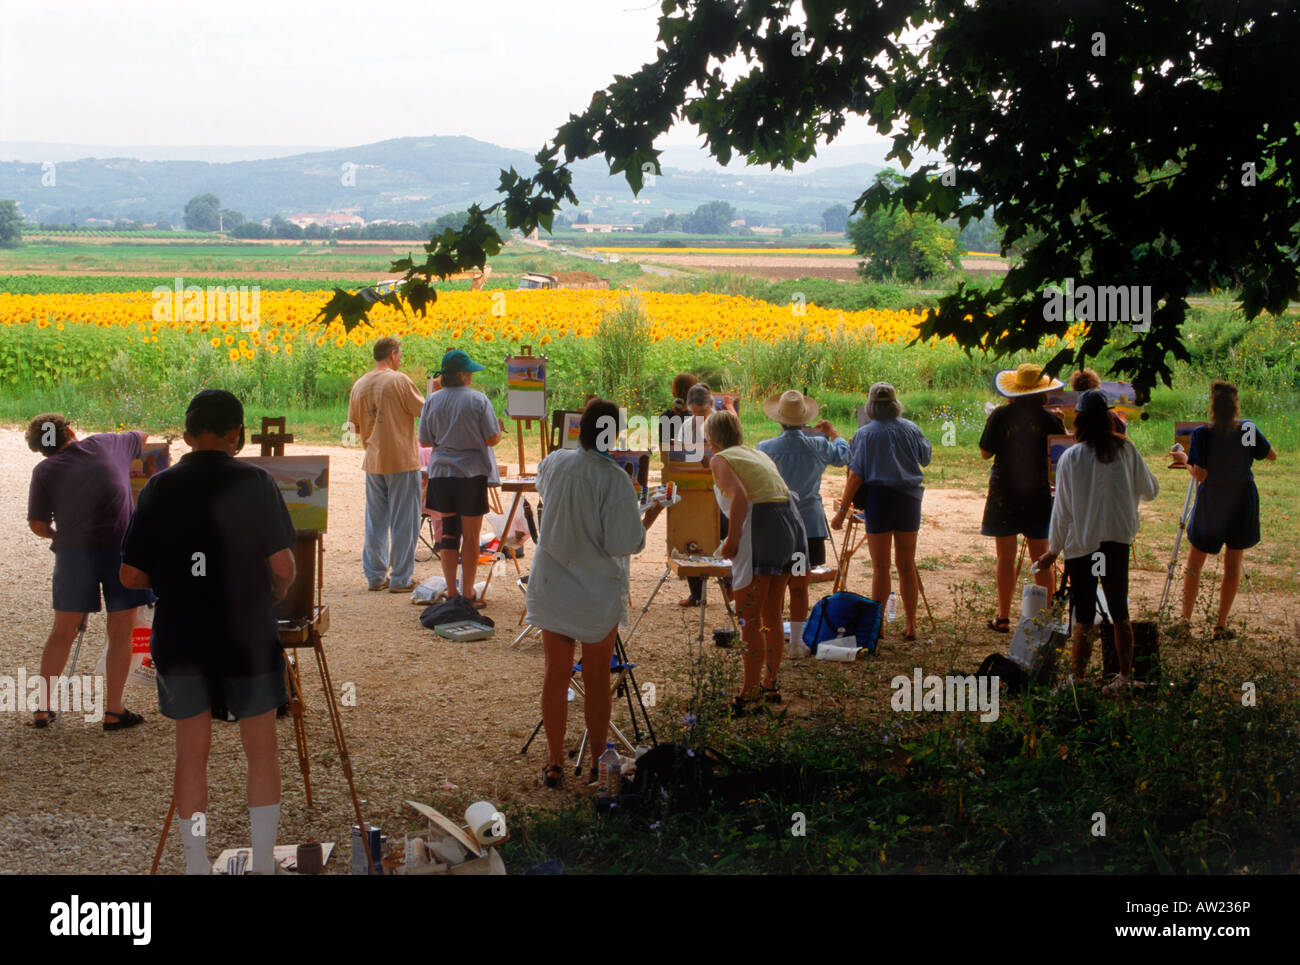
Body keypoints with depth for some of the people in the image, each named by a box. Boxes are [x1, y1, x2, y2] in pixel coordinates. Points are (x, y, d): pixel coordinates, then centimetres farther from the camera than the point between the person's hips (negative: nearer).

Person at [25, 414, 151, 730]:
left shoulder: (45, 470, 9)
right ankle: (113, 711, 10)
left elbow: (37, 523, 3)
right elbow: (141, 437, 32)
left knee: (63, 632, 13)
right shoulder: (105, 443, 13)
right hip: (120, 549, -1)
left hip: (74, 551, 1)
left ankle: (42, 708, 18)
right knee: (120, 633, 7)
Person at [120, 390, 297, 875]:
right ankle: (263, 864, 14)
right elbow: (283, 566, -10)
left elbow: (131, 575, -1)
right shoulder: (256, 482, -7)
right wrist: (275, 594, 11)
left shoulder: (159, 487, -1)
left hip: (179, 639, 2)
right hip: (247, 636, -2)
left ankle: (196, 866, 17)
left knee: (191, 753, 11)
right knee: (261, 750, 11)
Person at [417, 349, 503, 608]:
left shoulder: (432, 401, 0)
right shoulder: (478, 400, -10)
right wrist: (499, 428, 13)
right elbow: (492, 439, -9)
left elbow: (425, 441, 5)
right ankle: (467, 594, 9)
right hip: (472, 474, -3)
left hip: (441, 473, 3)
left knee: (448, 531, 11)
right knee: (471, 534, 5)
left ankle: (451, 591, 14)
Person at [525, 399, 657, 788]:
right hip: (597, 593, -3)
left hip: (551, 587, 3)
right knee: (597, 678, 12)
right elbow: (624, 544, -18)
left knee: (556, 673, 12)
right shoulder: (615, 479, -19)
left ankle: (555, 763, 19)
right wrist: (648, 518, -1)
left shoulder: (554, 463, -4)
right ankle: (598, 762, 22)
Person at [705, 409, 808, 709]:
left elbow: (740, 497, -17)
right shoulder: (759, 454, 23)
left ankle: (750, 693, 1)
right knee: (772, 616, 18)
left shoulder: (720, 460, 1)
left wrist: (731, 539, -11)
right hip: (791, 524, 8)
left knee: (749, 619, -1)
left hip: (761, 530, -8)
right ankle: (770, 685, 27)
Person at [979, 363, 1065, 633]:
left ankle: (1003, 618, 9)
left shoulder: (1000, 416, -9)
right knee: (1041, 558, 10)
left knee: (1006, 558, 5)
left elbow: (985, 452, -1)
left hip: (1004, 494, -1)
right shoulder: (1051, 419, -7)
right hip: (1038, 495, 1)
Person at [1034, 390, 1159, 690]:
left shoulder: (1070, 458, -10)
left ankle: (1076, 678, 3)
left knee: (1084, 618, 3)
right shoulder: (1126, 450, -3)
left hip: (1081, 545, -2)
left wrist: (1053, 550, 5)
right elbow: (1150, 490, 9)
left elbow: (1062, 509, -6)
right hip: (1118, 541, 2)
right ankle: (1124, 677, 19)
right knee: (1120, 612, 14)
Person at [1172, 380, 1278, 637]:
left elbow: (1200, 475, -18)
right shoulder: (1248, 429, -7)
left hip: (1210, 507, -2)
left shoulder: (1202, 434, -16)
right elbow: (1272, 455, 6)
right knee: (1233, 563, 10)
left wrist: (1185, 459, -1)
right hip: (1242, 505, 2)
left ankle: (1185, 619, 8)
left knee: (1194, 561, 12)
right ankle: (1221, 625, 9)